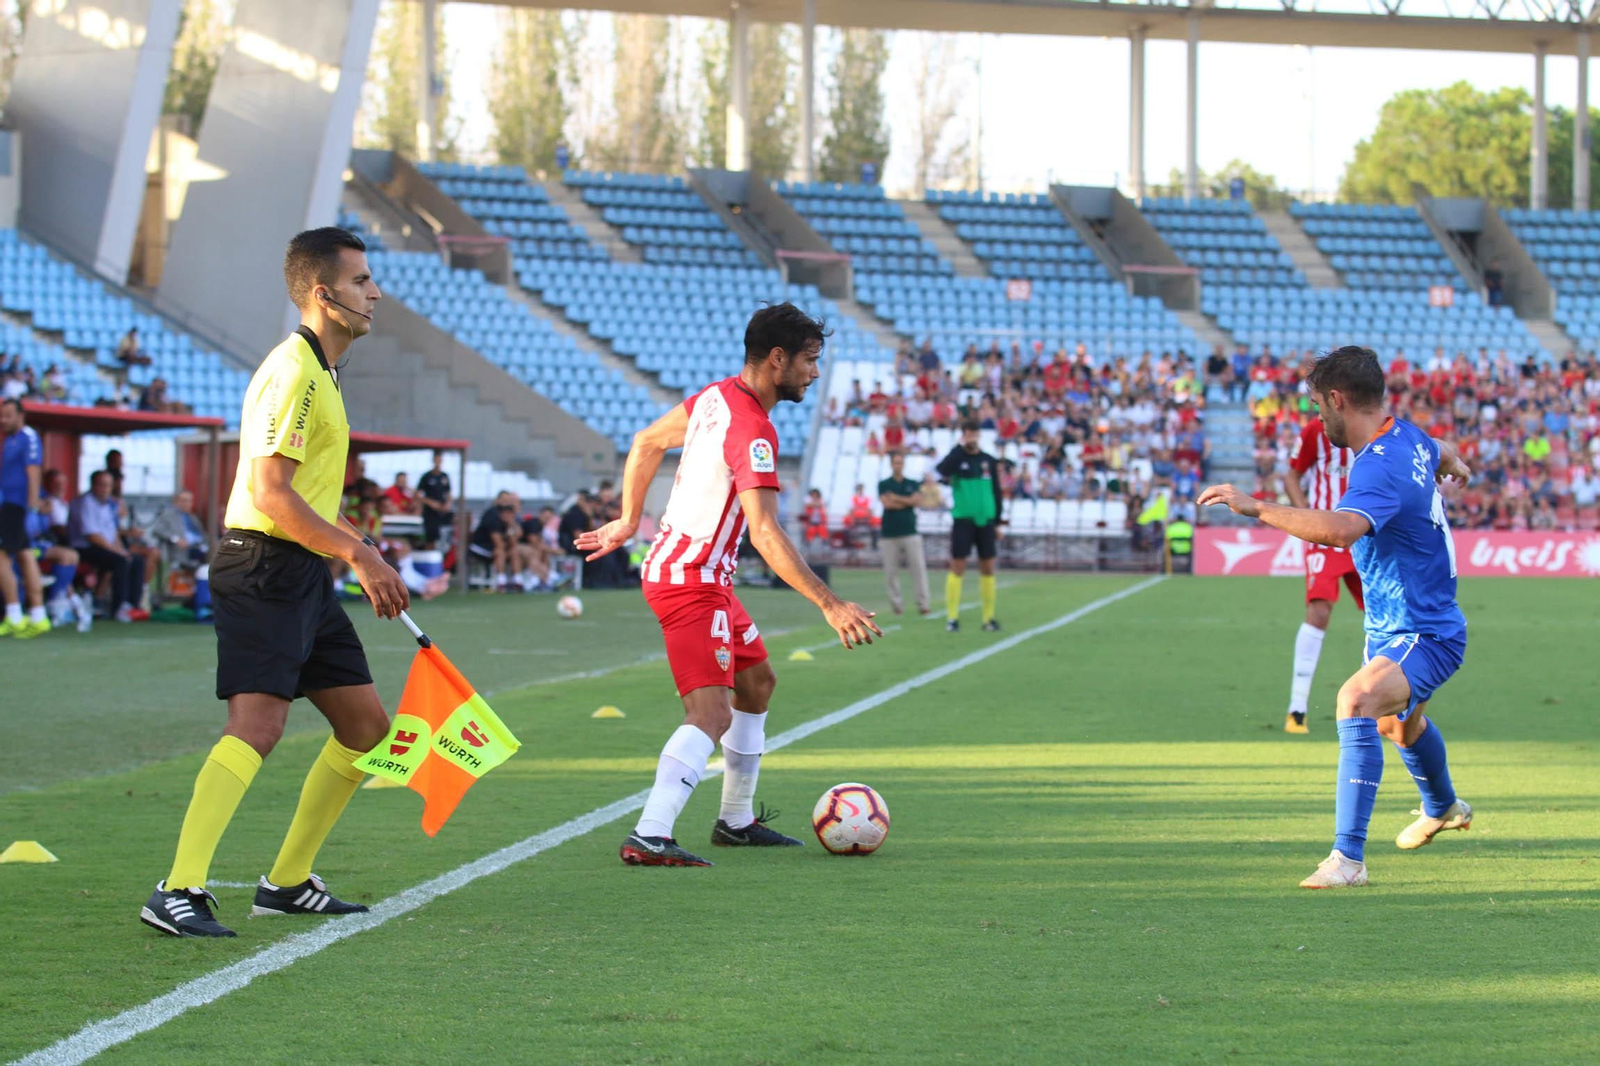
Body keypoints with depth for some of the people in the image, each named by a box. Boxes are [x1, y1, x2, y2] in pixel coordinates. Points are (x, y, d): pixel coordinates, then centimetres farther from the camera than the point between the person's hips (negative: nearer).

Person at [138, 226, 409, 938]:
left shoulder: (321, 372, 19)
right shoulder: (292, 373, -14)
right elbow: (270, 492, -22)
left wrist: (363, 555, 23)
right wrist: (356, 553, -18)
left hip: (305, 575, 10)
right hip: (263, 566, -10)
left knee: (365, 724, 12)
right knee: (257, 723, -22)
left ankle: (288, 881, 20)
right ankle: (178, 892, -27)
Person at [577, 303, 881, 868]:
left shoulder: (718, 396, 7)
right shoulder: (752, 432, -23)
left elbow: (647, 442, 21)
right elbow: (764, 532, -30)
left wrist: (629, 521, 30)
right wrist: (829, 604, -31)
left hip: (672, 562, 11)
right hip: (692, 580, -11)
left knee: (757, 681, 22)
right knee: (712, 714, -19)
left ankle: (736, 820, 30)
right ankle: (649, 837, -32)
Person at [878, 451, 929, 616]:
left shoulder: (913, 484, 13)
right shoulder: (884, 484, 8)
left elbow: (914, 500, -3)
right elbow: (886, 503, -7)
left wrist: (896, 498, -3)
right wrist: (906, 502, -2)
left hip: (910, 532, 0)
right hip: (890, 533, 0)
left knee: (918, 566, -9)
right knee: (890, 571, -2)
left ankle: (922, 602, -9)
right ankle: (896, 603, 7)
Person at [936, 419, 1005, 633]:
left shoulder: (989, 461, 8)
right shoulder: (957, 457, -2)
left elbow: (996, 492, 13)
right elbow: (942, 470, -25)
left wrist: (998, 521, 10)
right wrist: (961, 447, -24)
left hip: (985, 522, 3)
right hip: (963, 521, -3)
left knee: (988, 569, 4)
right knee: (957, 568, -5)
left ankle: (988, 618, 10)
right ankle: (952, 618, -2)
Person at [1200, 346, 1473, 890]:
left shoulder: (1378, 468, -31)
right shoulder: (1407, 436, -2)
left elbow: (1342, 528, -52)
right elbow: (1442, 454, 24)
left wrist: (1255, 507, -50)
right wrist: (1452, 463, 48)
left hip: (1425, 637, -11)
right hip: (1392, 629, 11)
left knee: (1357, 701, -35)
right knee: (1400, 725, 35)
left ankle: (1348, 858, -37)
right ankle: (1441, 808, 66)